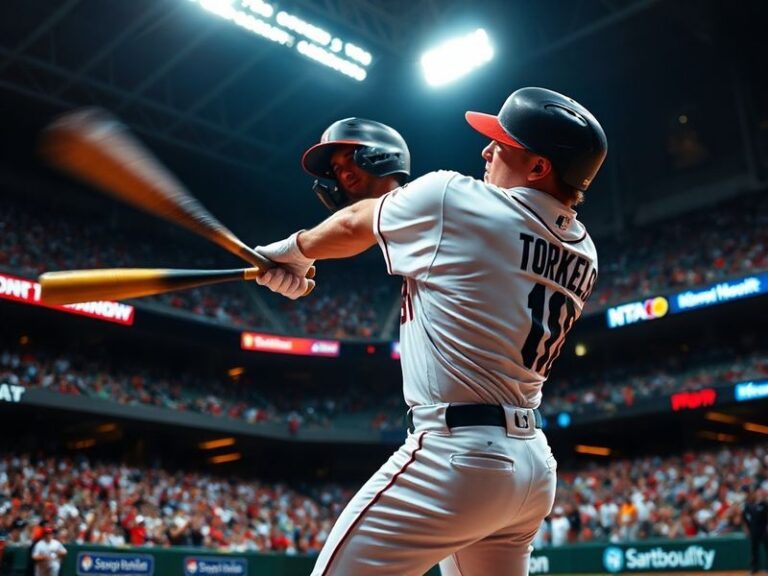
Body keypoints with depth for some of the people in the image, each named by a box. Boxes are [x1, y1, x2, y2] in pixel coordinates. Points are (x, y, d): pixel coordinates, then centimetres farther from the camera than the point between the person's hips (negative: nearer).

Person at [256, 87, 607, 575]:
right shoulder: (582, 255, 9)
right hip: (535, 468, 8)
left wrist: (293, 251, 27)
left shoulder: (451, 197, -9)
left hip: (456, 458, -8)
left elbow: (353, 226, 8)